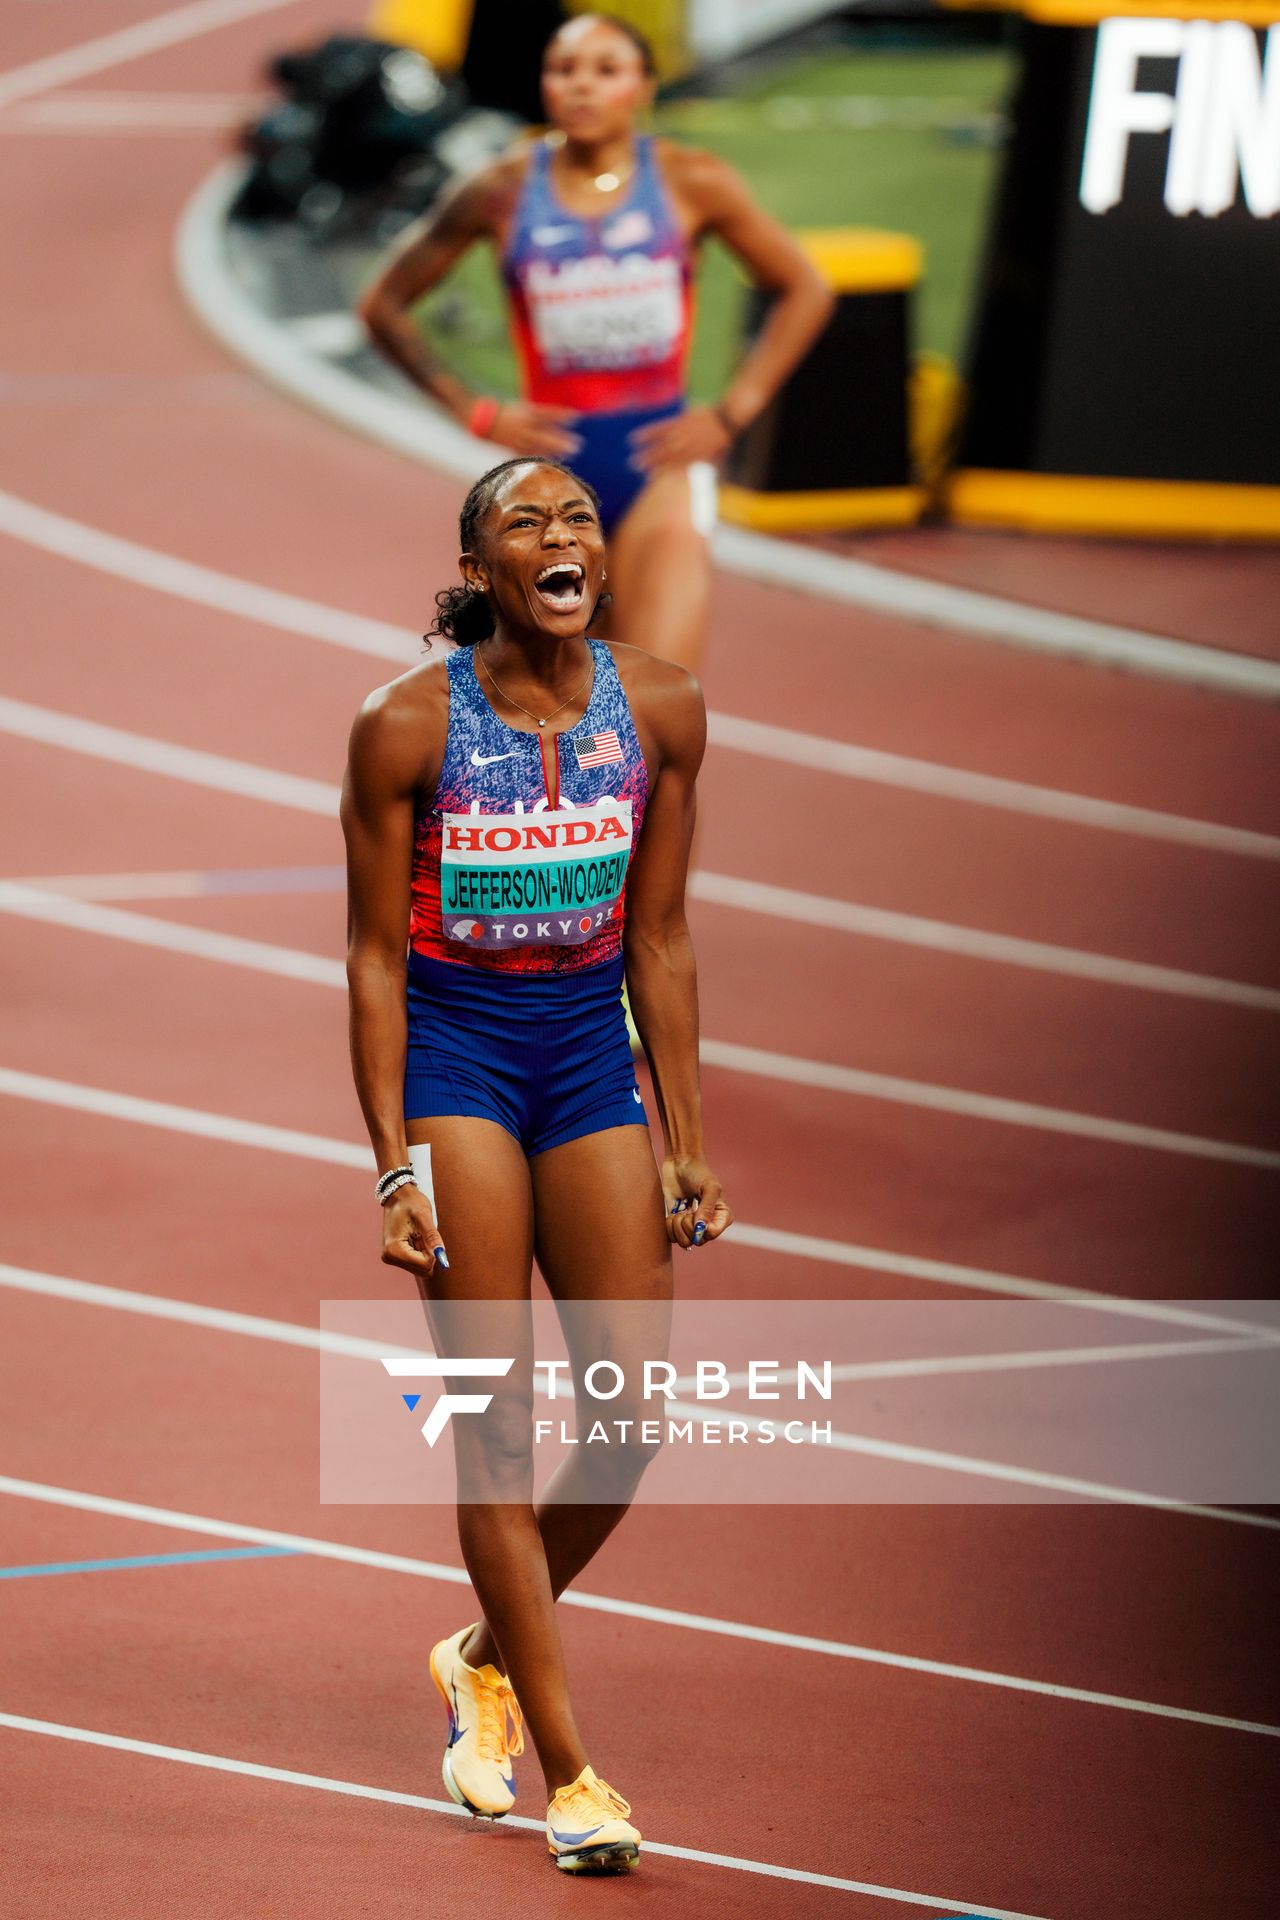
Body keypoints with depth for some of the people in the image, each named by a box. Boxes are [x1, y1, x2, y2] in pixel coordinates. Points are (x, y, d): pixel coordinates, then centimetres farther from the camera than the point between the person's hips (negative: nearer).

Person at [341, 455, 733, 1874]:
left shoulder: (660, 710, -2)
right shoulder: (408, 724, -12)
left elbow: (660, 945, 6)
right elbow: (376, 957, -7)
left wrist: (687, 1150, 6)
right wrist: (395, 1167, -12)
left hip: (591, 1059, 4)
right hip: (452, 1058, -4)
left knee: (634, 1413, 0)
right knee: (496, 1419, -7)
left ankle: (488, 1657, 27)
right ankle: (564, 1772, -3)